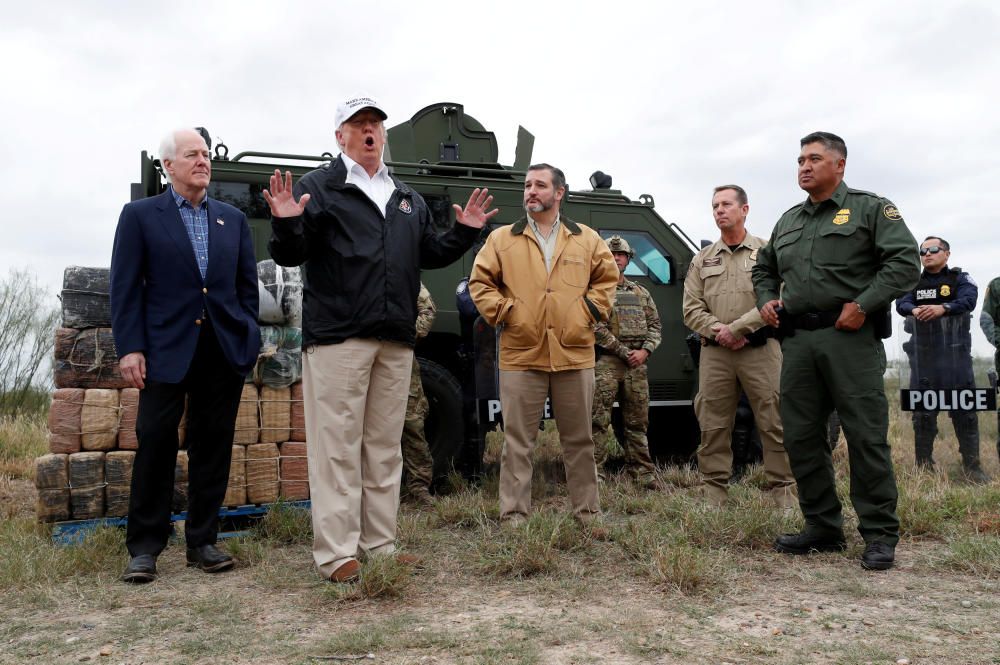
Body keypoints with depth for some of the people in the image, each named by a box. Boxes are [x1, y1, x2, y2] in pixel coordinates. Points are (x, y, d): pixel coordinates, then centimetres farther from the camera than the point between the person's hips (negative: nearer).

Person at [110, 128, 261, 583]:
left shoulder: (233, 219, 15)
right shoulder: (139, 215, 6)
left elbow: (248, 284, 14)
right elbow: (125, 287, 0)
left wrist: (248, 338, 4)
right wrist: (129, 348, -8)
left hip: (225, 351, 3)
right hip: (166, 350, -3)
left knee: (213, 446, 6)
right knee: (156, 444, 0)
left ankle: (202, 541, 17)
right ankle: (144, 548, 11)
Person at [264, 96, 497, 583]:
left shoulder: (407, 198, 21)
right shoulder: (318, 187, 2)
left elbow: (429, 254, 22)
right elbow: (289, 256, -4)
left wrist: (464, 232, 9)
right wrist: (286, 224, -24)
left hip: (396, 341, 6)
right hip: (337, 337, -6)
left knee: (385, 446, 10)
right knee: (337, 446, -5)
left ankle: (380, 544, 20)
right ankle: (336, 553, 2)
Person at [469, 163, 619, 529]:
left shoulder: (587, 239, 10)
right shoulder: (501, 239, 6)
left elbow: (607, 279, 15)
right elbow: (480, 282, 8)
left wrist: (591, 310, 2)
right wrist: (501, 312, -3)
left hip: (575, 355, 1)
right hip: (521, 356, -1)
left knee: (580, 439, 10)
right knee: (517, 441, 2)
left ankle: (588, 512, 23)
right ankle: (513, 515, 11)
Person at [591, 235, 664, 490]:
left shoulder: (641, 293, 19)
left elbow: (655, 325, 14)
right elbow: (596, 328, -8)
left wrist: (645, 350, -4)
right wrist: (624, 352, -11)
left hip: (637, 363, 5)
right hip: (605, 361, -5)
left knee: (638, 421, 10)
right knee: (598, 420, -8)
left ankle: (643, 473, 17)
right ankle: (594, 473, -3)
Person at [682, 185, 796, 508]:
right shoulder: (702, 259, 14)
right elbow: (691, 308, 7)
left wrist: (736, 328, -13)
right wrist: (717, 330, -10)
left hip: (761, 349, -3)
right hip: (714, 352, 3)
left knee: (774, 424, -1)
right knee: (713, 427, 4)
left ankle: (784, 496, 9)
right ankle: (713, 497, 12)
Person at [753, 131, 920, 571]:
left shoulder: (871, 208, 3)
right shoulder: (788, 221, 21)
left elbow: (905, 263, -7)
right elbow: (764, 267, 33)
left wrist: (862, 305, -14)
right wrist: (766, 299, 14)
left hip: (850, 338, -6)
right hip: (797, 340, 6)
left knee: (866, 437, -4)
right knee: (801, 436, 6)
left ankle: (880, 535, 7)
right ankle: (823, 527, 18)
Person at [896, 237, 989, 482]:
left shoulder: (960, 278, 6)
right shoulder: (914, 283, 13)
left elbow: (968, 300, -15)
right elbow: (901, 303, -6)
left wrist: (942, 308, -35)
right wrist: (914, 310, -30)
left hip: (956, 355, -2)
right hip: (923, 357, 2)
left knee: (965, 410, 0)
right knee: (923, 411, 5)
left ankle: (972, 465, 8)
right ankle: (924, 466, 13)